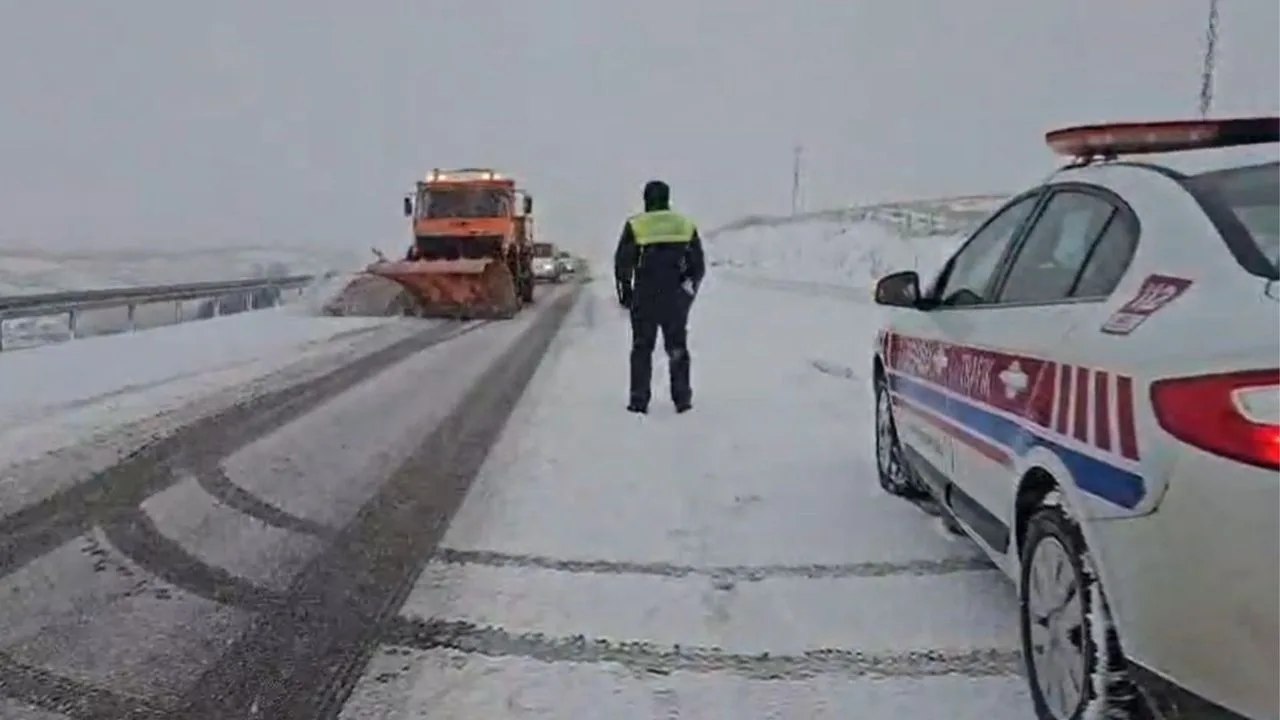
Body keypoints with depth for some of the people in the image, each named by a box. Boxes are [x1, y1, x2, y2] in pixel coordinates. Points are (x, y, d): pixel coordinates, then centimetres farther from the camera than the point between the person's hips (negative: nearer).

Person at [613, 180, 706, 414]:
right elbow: (698, 266, 11)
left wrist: (625, 292, 10)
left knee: (642, 349, 7)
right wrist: (690, 292, 21)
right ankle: (682, 399, 11)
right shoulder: (687, 225, 7)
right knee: (677, 348, 12)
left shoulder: (635, 226, -2)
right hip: (677, 300, 2)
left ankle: (639, 400, 4)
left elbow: (622, 264, -1)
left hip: (644, 298, -2)